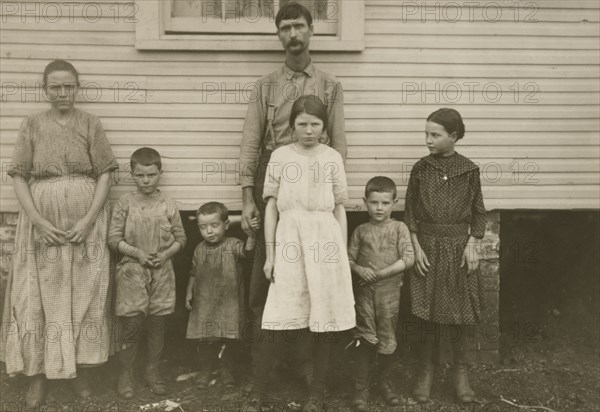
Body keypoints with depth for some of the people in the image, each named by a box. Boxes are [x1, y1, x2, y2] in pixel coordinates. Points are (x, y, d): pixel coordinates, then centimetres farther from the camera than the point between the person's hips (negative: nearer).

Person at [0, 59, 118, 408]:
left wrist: (88, 219, -11)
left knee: (84, 294, 5)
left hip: (85, 222, 0)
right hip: (43, 223, 1)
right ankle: (39, 373, 17)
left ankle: (79, 369, 19)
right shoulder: (32, 125, 4)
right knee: (40, 295, 4)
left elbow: (105, 174, -1)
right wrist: (38, 221, -10)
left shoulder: (91, 124, 2)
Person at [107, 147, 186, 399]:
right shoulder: (125, 203, -2)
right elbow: (114, 239, -4)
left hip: (162, 271, 2)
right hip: (132, 270, -2)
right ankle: (126, 373, 16)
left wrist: (165, 254, -10)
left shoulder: (168, 205, 2)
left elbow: (180, 238, 6)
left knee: (157, 323, 9)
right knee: (131, 323, -2)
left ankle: (152, 370, 25)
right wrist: (137, 253, -15)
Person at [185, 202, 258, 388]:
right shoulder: (200, 250, 6)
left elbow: (247, 252, -29)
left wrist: (251, 235, -45)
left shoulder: (233, 245, -8)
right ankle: (205, 371, 27)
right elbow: (193, 273, 17)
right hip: (204, 304, 3)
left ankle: (227, 371, 26)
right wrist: (189, 292, 11)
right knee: (205, 341, 7)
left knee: (230, 341, 5)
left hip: (229, 304, -3)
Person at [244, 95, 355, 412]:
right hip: (289, 242, -1)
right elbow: (271, 207, 4)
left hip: (326, 242, 1)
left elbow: (339, 208, 9)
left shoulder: (333, 158, 7)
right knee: (278, 322, -2)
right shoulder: (280, 156, 4)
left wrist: (343, 253, 5)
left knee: (324, 320, 5)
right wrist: (269, 254, 1)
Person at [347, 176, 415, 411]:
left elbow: (408, 259, -8)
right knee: (363, 339, 1)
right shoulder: (360, 231, 6)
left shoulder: (399, 228, 0)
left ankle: (384, 383, 30)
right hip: (364, 291, 1)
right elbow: (349, 258, 7)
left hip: (389, 291, 0)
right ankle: (361, 389, 11)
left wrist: (381, 273, -14)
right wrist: (358, 269, -15)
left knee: (387, 338, 9)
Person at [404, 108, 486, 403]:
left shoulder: (469, 170, -1)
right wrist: (416, 246, -5)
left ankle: (460, 371, 22)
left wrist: (472, 244, -5)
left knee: (459, 313, 6)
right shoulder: (421, 168, 1)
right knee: (428, 313, 4)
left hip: (459, 247, 0)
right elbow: (410, 211, 3)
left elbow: (478, 212, 5)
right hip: (428, 247, 0)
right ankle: (425, 370, 19)